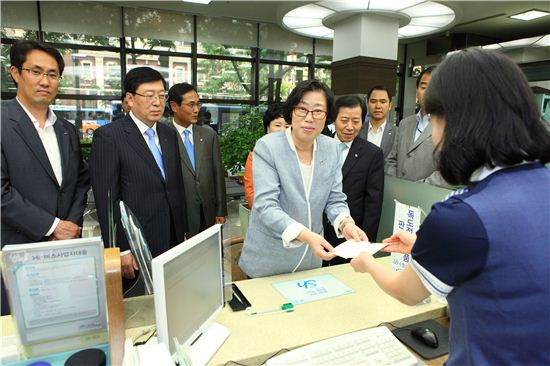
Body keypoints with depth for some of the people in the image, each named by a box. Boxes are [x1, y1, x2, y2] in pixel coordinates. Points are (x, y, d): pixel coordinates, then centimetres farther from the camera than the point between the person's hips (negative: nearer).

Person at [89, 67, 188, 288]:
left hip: (172, 242, 6)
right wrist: (120, 249, -13)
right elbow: (106, 199, -12)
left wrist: (183, 232, 13)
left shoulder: (169, 134, 9)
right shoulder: (108, 136, -10)